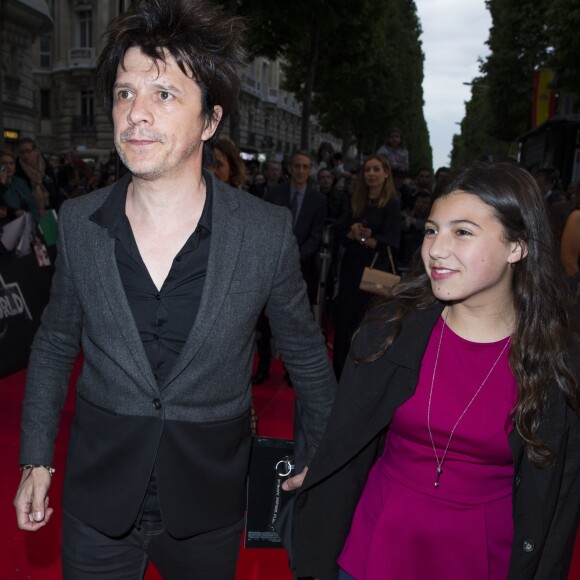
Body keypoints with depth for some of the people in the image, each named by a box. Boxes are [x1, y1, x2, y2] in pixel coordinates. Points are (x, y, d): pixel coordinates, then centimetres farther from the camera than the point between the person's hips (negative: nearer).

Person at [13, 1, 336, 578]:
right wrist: (36, 458, 5)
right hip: (97, 496, 2)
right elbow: (55, 343, 5)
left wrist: (314, 460, 5)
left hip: (210, 498, -1)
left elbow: (306, 353, -3)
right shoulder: (77, 222, -9)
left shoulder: (268, 231, -16)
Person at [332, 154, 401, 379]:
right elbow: (342, 233, 7)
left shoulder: (392, 204, -5)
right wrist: (355, 233, -12)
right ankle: (340, 372, 19)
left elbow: (390, 243, -11)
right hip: (351, 268, 5)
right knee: (344, 320, 6)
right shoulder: (356, 201, 11)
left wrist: (365, 238, -15)